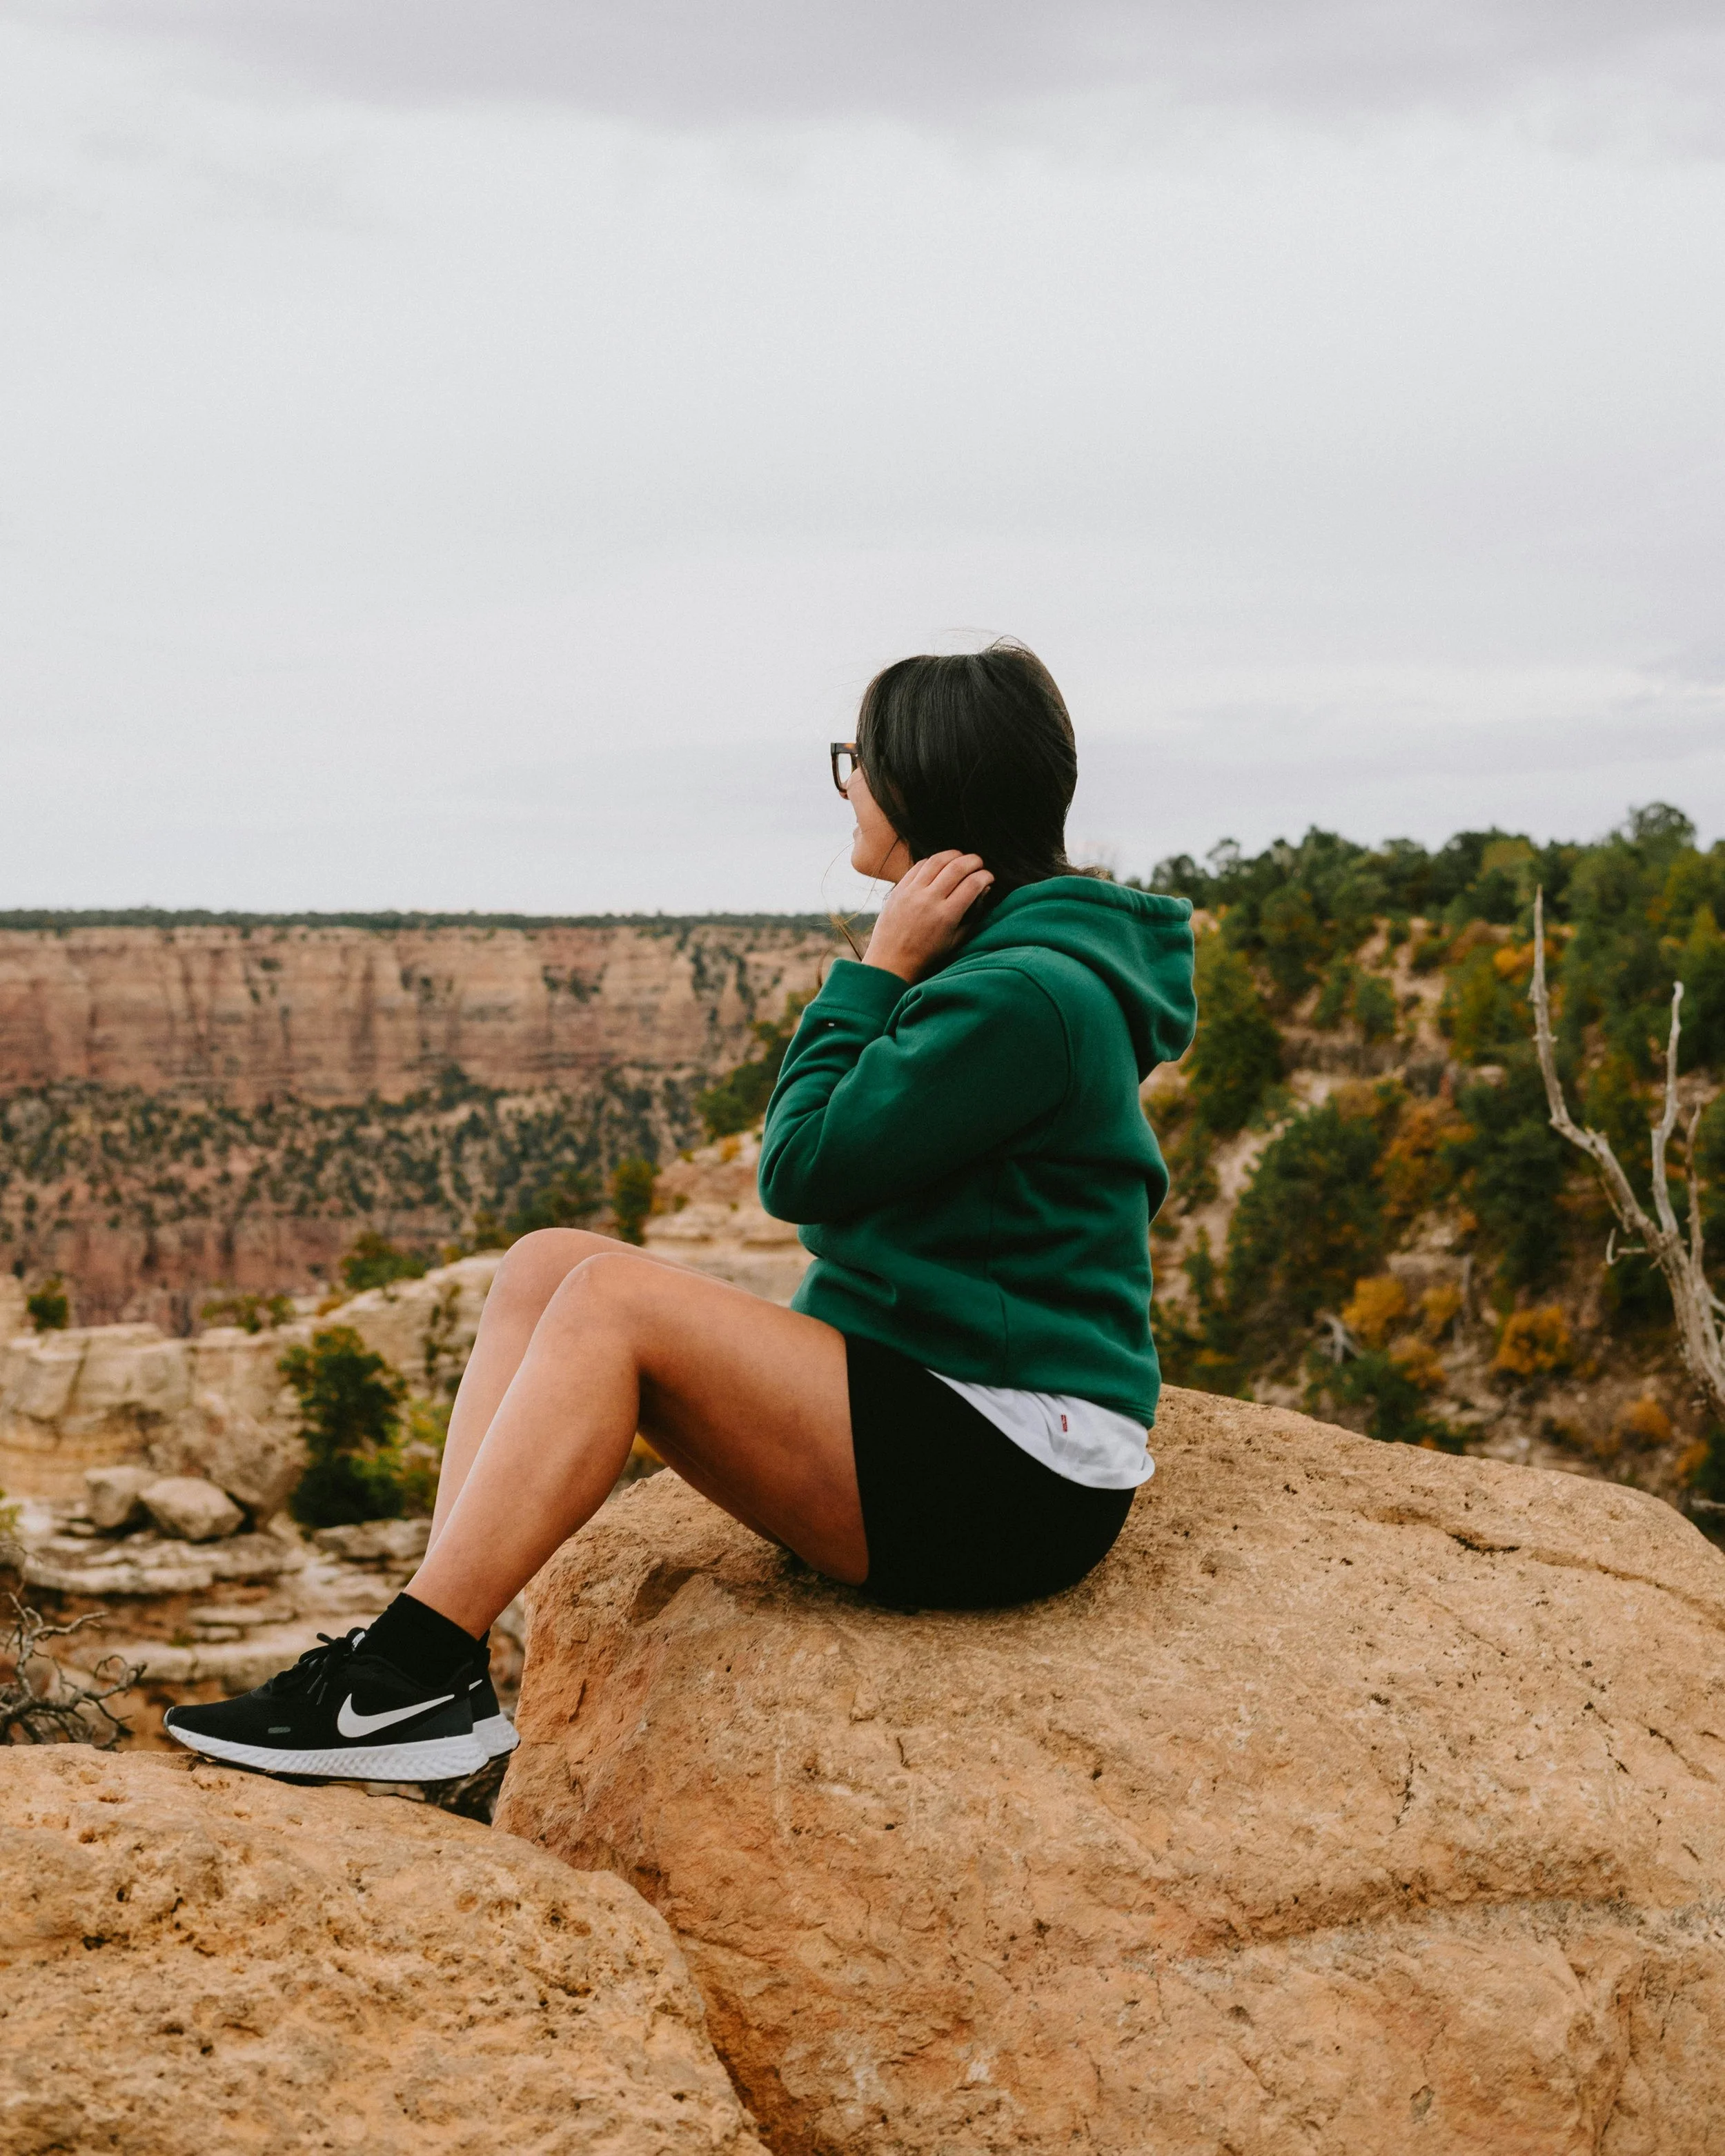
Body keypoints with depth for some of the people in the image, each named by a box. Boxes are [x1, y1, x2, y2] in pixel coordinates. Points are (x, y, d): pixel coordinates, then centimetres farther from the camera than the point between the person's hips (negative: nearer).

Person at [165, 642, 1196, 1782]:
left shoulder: (1029, 995, -16)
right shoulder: (987, 960, 16)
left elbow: (804, 1167, -15)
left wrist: (879, 970, -10)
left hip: (1015, 1480, -10)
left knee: (612, 1297, -21)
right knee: (547, 1265, -3)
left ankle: (404, 1683, -20)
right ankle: (427, 1663, -14)